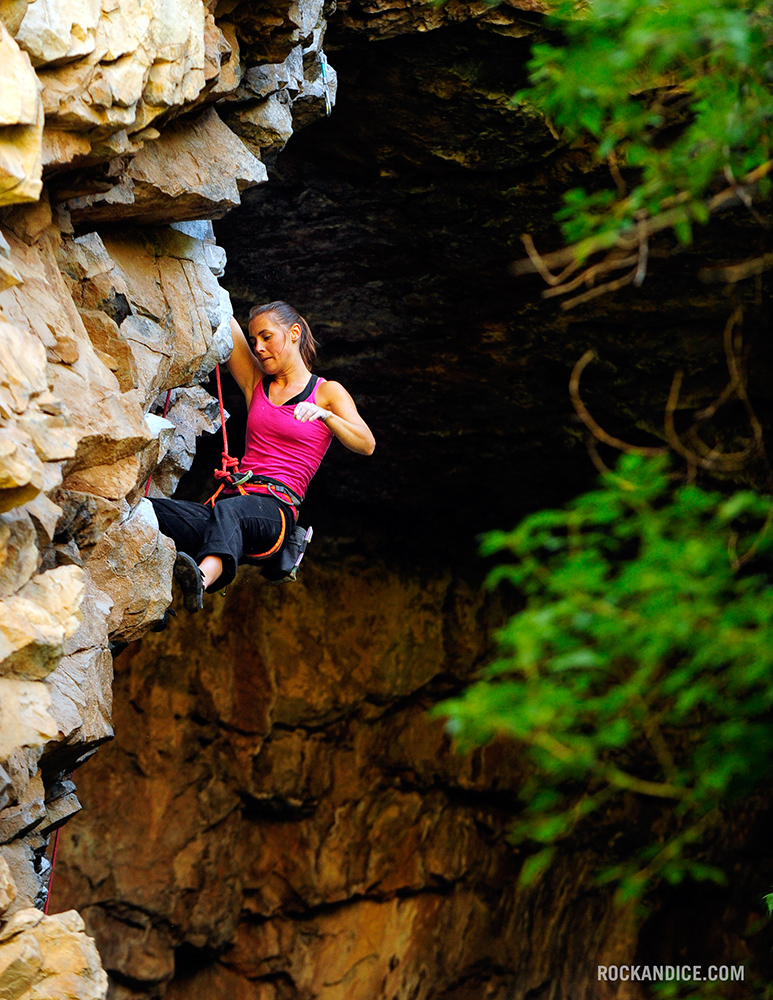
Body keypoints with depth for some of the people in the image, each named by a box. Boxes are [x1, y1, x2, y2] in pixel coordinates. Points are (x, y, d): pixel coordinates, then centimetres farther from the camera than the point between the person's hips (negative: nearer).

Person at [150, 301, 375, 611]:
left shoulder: (326, 392, 12)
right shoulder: (256, 382, 25)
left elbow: (366, 445, -3)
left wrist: (324, 414, -19)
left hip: (274, 507, -5)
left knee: (227, 511, -44)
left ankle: (205, 575, -75)